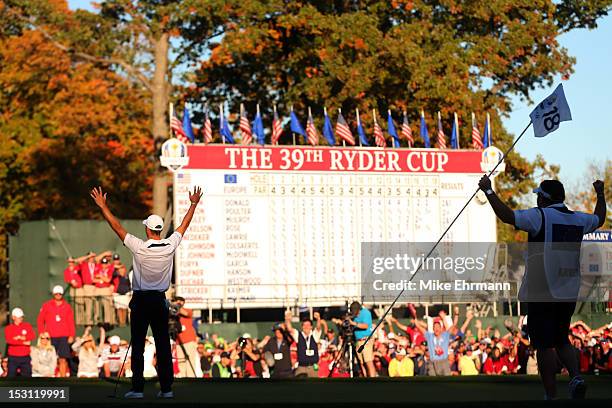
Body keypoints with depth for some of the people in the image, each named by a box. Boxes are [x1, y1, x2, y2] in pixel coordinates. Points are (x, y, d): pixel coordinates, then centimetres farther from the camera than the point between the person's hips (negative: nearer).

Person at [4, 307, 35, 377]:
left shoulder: (27, 326, 8)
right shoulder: (8, 328, 2)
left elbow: (32, 336, -7)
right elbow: (9, 340, -13)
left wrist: (20, 337, -13)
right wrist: (23, 342, -14)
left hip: (25, 357, 2)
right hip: (13, 358, -1)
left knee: (27, 376, 2)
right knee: (11, 377, 0)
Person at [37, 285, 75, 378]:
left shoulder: (67, 306, 8)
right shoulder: (46, 305, 6)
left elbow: (71, 322, 7)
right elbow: (40, 320, 9)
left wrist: (71, 335, -2)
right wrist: (42, 334, 0)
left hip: (64, 337, 0)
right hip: (50, 337, 0)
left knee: (63, 360, -5)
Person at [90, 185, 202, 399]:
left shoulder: (140, 247, -14)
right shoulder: (170, 246, -5)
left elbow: (117, 227, -10)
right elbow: (184, 226, 10)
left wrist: (103, 206, -3)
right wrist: (194, 204, 22)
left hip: (141, 301, -3)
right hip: (160, 301, 3)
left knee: (138, 346, 0)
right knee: (163, 345, 5)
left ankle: (137, 388, -3)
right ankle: (166, 388, 4)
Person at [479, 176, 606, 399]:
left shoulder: (540, 216, -11)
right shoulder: (579, 219, 8)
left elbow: (507, 216, -20)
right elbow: (599, 219, 29)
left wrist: (489, 191, -11)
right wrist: (600, 194, 45)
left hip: (541, 293, -6)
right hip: (569, 293, 6)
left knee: (544, 345, 0)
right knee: (562, 341, 19)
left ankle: (551, 395, 0)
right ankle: (576, 376, -4)